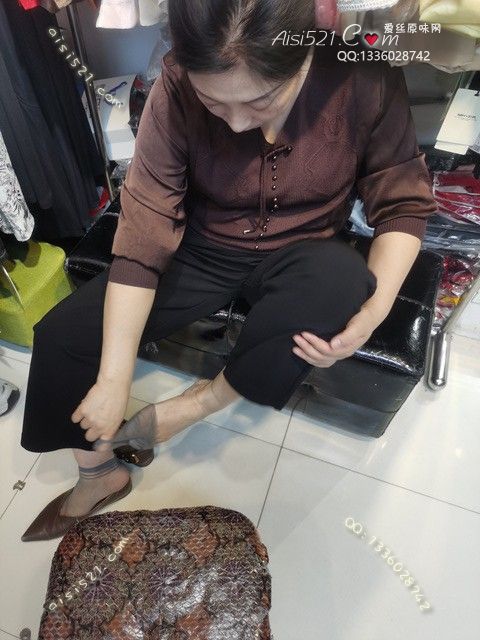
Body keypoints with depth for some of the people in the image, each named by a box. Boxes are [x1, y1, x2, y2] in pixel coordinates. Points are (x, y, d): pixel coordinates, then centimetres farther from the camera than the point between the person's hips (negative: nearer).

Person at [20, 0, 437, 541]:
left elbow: (403, 204, -8)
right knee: (62, 334, -11)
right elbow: (143, 236, -20)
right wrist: (113, 378, -20)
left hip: (299, 255, 0)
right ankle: (99, 474, 15)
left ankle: (202, 401, -12)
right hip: (202, 250, 1)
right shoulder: (177, 88, -17)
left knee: (341, 280, -36)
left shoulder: (364, 79, -18)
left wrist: (375, 304, -27)